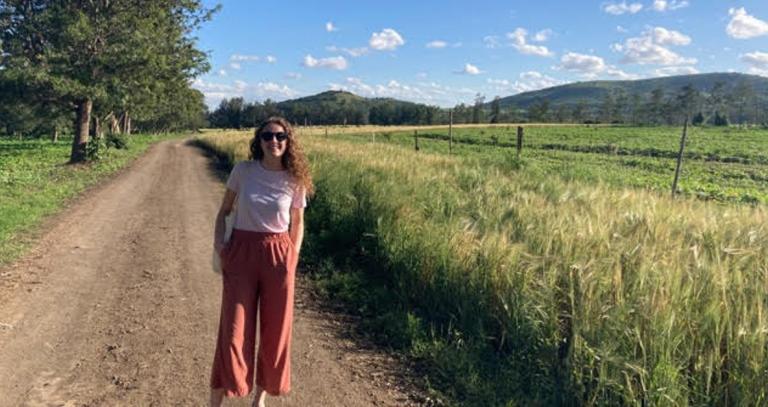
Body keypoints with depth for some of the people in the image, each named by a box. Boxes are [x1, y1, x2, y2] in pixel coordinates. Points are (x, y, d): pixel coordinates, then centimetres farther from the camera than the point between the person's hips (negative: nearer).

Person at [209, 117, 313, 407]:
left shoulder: (295, 181, -1)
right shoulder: (242, 170, -3)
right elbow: (224, 210, 8)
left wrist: (292, 258, 0)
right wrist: (218, 240, -7)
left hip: (278, 254, 1)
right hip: (241, 251, -1)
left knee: (276, 329, 8)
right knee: (233, 327, -1)